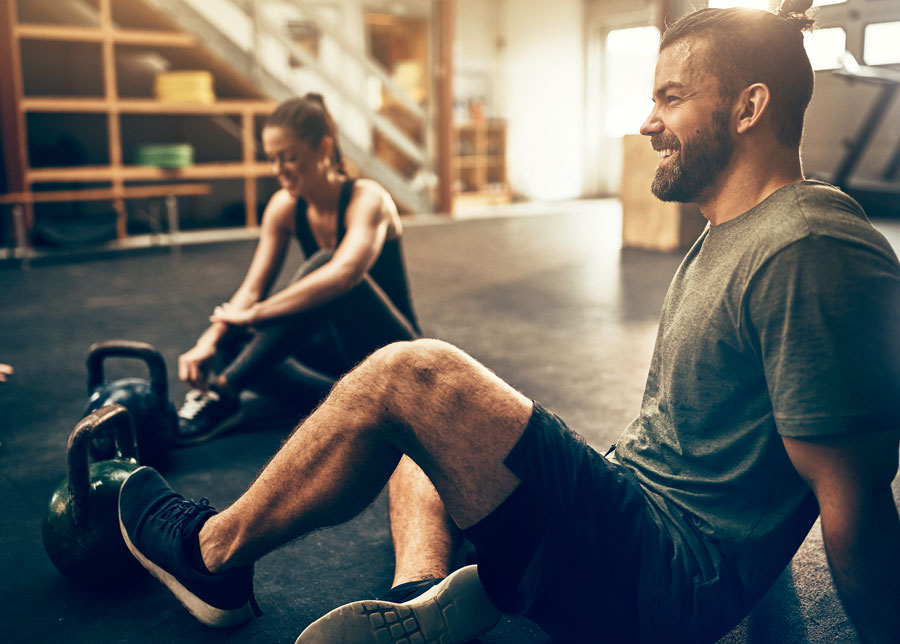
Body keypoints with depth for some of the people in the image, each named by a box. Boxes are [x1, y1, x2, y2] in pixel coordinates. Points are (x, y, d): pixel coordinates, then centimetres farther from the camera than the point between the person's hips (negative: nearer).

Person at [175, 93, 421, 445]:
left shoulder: (366, 199, -20)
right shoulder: (284, 206, -3)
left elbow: (344, 273, -39)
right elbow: (253, 288, -8)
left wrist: (254, 313, -37)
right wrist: (210, 340, -25)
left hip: (392, 354, -6)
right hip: (338, 348, 6)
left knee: (323, 261, -33)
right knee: (226, 345, -15)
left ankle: (223, 389, -33)